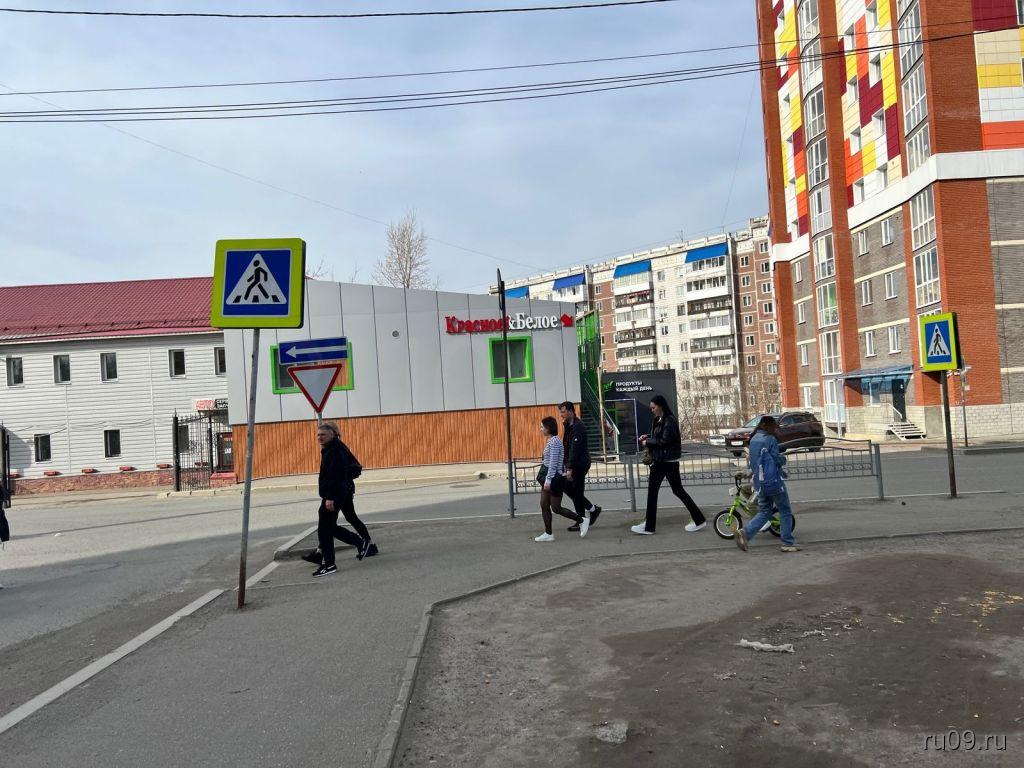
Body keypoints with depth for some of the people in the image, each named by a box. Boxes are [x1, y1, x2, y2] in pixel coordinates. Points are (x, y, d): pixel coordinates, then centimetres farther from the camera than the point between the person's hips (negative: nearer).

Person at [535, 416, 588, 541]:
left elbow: (553, 463, -21)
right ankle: (548, 534, 13)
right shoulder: (551, 440, 12)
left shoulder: (554, 441, -17)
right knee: (544, 505, 8)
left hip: (554, 478, -10)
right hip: (549, 477, 10)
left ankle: (582, 521, 11)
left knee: (556, 508, -1)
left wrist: (548, 480, -23)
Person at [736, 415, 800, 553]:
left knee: (764, 512, 15)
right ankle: (788, 543, 11)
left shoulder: (753, 439, 12)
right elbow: (778, 460, -15)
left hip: (759, 483, 7)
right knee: (785, 512, 7)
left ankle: (745, 532, -4)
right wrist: (783, 458, 6)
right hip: (774, 482, -7)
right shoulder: (770, 439, -12)